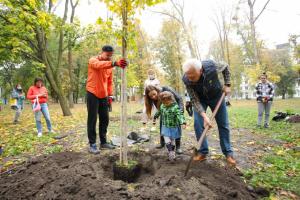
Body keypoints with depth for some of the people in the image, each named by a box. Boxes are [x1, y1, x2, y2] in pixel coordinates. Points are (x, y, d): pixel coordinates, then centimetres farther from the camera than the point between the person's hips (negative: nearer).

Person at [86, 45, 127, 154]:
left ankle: (103, 142, 21)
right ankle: (92, 144, 7)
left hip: (104, 96, 6)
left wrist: (110, 95, 7)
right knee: (92, 120, -2)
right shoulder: (93, 60, -8)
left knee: (105, 119, 9)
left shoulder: (109, 66, 10)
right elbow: (100, 65, -34)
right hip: (93, 94, -6)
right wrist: (115, 63, -50)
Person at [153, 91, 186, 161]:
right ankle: (171, 152, 9)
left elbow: (180, 115, -32)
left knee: (172, 141, 11)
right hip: (165, 127, 4)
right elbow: (159, 112, 17)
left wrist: (183, 123, -47)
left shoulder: (175, 107, -21)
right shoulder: (162, 106, -3)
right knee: (167, 141, -4)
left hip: (173, 127, -4)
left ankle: (173, 152, 29)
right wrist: (155, 117, 32)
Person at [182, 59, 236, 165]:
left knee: (223, 124, 3)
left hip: (216, 95, 0)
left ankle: (228, 153, 16)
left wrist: (227, 85, -14)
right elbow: (194, 100, -27)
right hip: (200, 99, 0)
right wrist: (204, 116, -37)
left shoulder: (211, 67, -35)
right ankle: (203, 152, 3)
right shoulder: (187, 80, -32)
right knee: (198, 124, -12)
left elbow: (225, 67, -10)